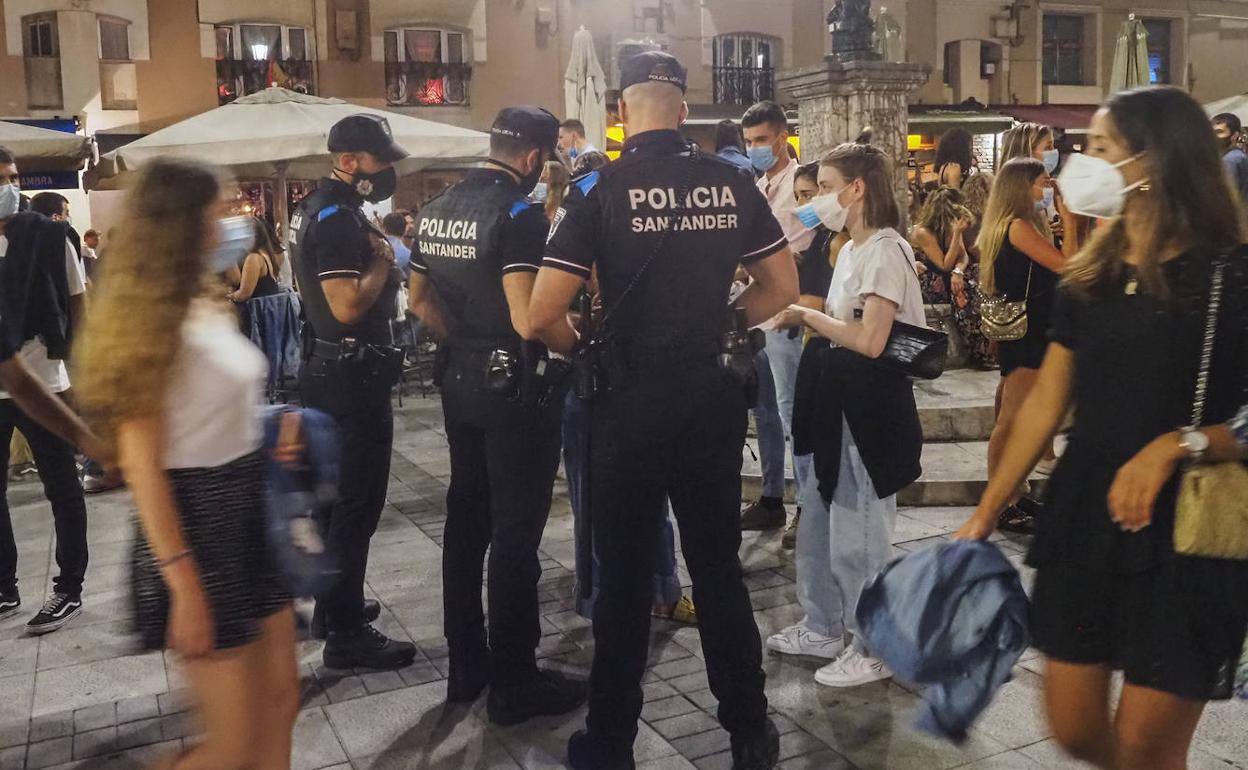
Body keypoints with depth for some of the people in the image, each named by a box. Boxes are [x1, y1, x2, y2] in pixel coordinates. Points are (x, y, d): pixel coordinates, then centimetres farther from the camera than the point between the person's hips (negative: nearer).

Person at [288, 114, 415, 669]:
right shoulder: (338, 217, -19)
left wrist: (376, 258, 8)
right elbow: (349, 305, -28)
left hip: (327, 368, 11)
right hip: (353, 375, -11)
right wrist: (383, 261, -14)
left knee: (335, 494, 19)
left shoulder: (315, 208, 13)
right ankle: (347, 634, 3)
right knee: (357, 504, -4)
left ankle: (332, 606, 32)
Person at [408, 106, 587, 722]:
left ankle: (466, 665, 27)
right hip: (515, 385, -8)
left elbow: (419, 297, 17)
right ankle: (514, 683, 10)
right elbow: (528, 321, -25)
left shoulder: (436, 210, 8)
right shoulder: (519, 214, -18)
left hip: (460, 379, 8)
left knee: (466, 519, 16)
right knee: (515, 531, 0)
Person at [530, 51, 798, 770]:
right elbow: (783, 289, 7)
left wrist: (585, 348, 6)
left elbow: (544, 315, -13)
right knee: (719, 564, 14)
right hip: (714, 393, 3)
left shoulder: (603, 189, -9)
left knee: (626, 574, 9)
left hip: (633, 399, -3)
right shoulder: (732, 183, 0)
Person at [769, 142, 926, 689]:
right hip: (839, 401, 10)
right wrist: (806, 316, 0)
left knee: (857, 533, 1)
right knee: (818, 523, 17)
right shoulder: (851, 250, 15)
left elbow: (870, 341, -22)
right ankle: (823, 629, 32)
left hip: (870, 406, -10)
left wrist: (808, 314, -13)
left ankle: (873, 647, 17)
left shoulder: (885, 251, -15)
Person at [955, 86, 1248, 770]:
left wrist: (1180, 444, -26)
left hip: (1185, 531, -5)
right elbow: (1046, 403, 10)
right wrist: (985, 512, 10)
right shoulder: (1089, 278, 7)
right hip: (1083, 517, 5)